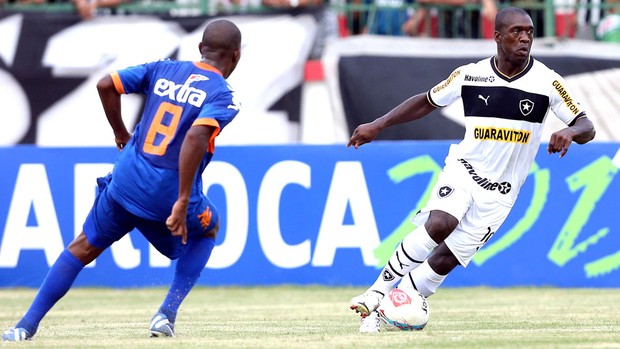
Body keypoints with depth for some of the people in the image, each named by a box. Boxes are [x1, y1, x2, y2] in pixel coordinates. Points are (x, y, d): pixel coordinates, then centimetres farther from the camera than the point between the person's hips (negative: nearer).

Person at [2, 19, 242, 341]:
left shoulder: (163, 70, 10)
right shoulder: (223, 96, -6)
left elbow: (106, 85, 2)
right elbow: (195, 138, -23)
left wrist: (121, 134, 17)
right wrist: (182, 203, -24)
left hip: (125, 181, 3)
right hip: (170, 193, -3)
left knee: (84, 247, 20)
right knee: (207, 228, 29)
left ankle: (27, 326, 10)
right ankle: (167, 314, 15)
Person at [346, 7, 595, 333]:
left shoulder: (547, 81, -7)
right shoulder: (470, 75, -3)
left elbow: (586, 127, -6)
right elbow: (426, 102, 13)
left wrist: (570, 132, -30)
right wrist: (378, 125, 7)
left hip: (500, 192, 0)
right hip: (463, 170, 0)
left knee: (446, 260, -6)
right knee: (440, 224, -30)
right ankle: (375, 294, -20)